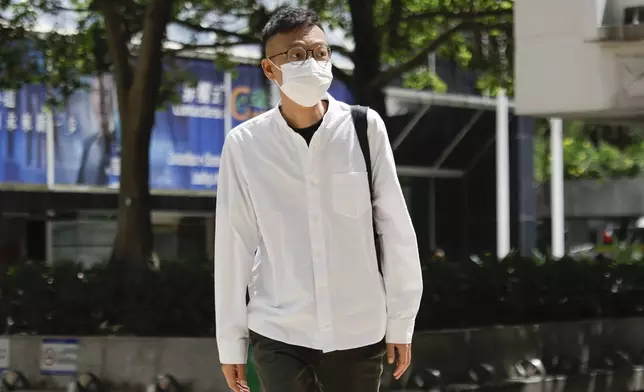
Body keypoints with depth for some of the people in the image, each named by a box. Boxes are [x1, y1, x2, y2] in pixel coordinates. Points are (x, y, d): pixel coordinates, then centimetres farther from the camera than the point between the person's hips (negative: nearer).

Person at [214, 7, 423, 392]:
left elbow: (397, 229, 1)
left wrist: (401, 321, 3)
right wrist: (231, 340, 4)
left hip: (359, 332, 1)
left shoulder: (365, 128, -3)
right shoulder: (245, 144, -3)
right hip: (278, 334, -1)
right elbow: (234, 245, 1)